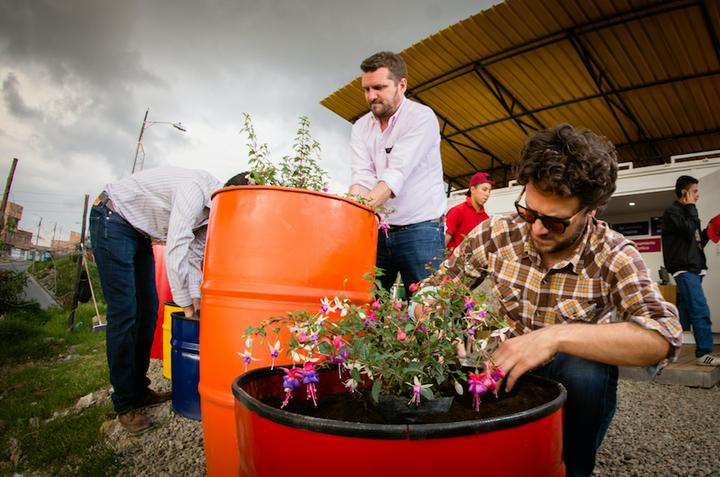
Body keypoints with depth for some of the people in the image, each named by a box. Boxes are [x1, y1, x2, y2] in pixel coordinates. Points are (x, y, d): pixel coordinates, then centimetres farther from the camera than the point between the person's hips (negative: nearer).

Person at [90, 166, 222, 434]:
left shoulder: (211, 209, -1)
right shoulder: (195, 189, -30)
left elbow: (194, 252, 7)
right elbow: (175, 251, -33)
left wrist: (195, 296, 1)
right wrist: (186, 303, -25)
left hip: (139, 231, 10)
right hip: (112, 220, -9)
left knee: (148, 311, 8)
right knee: (123, 314, -11)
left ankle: (139, 391, 19)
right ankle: (124, 405, 1)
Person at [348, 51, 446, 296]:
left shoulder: (422, 117, -6)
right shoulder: (361, 126, 10)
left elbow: (396, 175, -20)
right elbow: (362, 177, -5)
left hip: (419, 229, -4)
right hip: (377, 231, 4)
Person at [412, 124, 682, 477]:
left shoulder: (614, 255, -16)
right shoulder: (496, 233, -13)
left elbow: (662, 337, -31)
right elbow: (433, 289, -6)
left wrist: (557, 335, -43)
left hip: (572, 368, -1)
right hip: (505, 361, 1)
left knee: (588, 372, -34)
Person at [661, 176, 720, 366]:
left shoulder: (686, 211, 22)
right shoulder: (672, 211, -4)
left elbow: (696, 242, 24)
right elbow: (689, 231, -19)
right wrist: (691, 208, -8)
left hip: (693, 268, 10)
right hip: (684, 268, -9)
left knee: (684, 311, 9)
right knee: (700, 310, -13)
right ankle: (704, 353, -10)